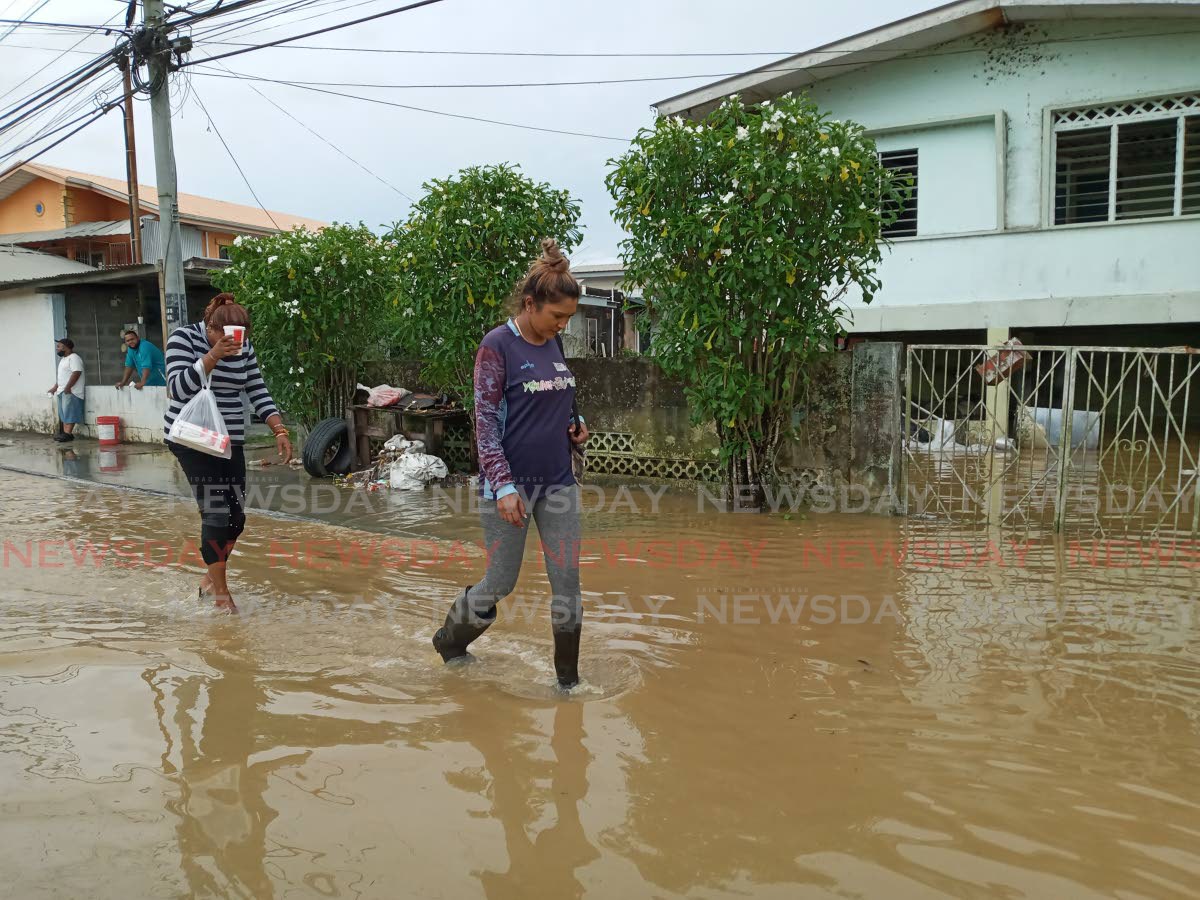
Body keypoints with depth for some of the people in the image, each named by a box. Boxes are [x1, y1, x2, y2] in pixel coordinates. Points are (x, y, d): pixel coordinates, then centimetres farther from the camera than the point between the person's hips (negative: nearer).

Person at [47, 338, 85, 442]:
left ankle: (68, 433, -14)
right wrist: (55, 387, 22)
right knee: (64, 413, 8)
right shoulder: (63, 359, 21)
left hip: (71, 391, -10)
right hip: (62, 391, 10)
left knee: (69, 412, -12)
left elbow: (76, 373, -22)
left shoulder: (74, 358, -11)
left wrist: (68, 387, -24)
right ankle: (65, 433, 9)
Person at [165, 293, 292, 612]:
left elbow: (258, 392, 6)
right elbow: (179, 388, -20)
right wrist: (213, 355, -30)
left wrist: (280, 430, -6)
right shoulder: (184, 338, -10)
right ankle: (221, 592, -1)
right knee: (216, 514, -12)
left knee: (235, 517, 5)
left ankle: (210, 576, 28)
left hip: (230, 440, 5)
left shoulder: (243, 348, 4)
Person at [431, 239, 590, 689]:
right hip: (512, 483, -6)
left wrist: (573, 427, 1)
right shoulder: (497, 345, -12)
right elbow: (485, 420, -15)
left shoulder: (554, 344, 7)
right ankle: (448, 641, 35)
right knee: (500, 584, 7)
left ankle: (568, 678, 20)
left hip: (558, 482, 6)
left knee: (567, 582, 5)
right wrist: (503, 485, -23)